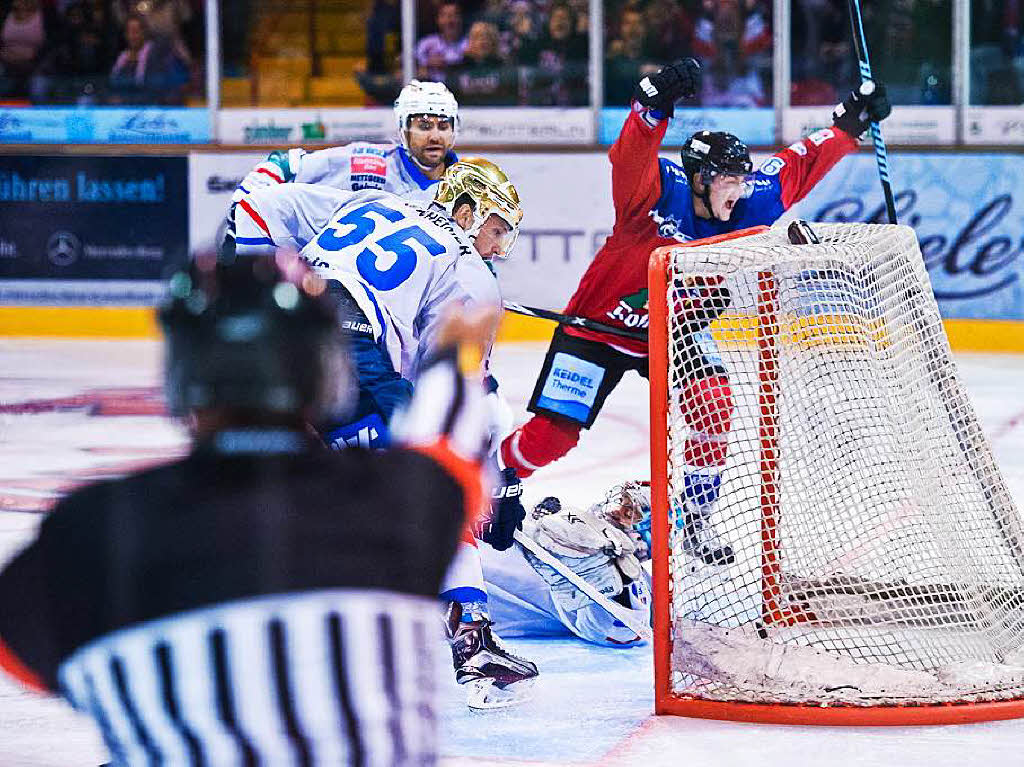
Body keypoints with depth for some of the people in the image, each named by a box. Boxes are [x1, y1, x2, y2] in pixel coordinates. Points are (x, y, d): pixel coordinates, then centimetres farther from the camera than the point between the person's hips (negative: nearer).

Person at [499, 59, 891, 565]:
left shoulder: (747, 204, -11)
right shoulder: (661, 190, -27)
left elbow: (798, 166, 1)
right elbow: (630, 160, -48)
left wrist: (849, 123, -2)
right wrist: (656, 101, -64)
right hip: (598, 327, -5)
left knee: (713, 406, -18)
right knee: (552, 436, -7)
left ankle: (697, 522, -2)